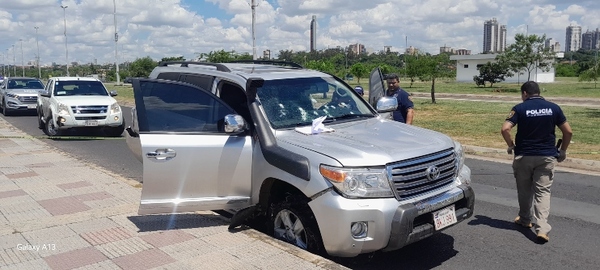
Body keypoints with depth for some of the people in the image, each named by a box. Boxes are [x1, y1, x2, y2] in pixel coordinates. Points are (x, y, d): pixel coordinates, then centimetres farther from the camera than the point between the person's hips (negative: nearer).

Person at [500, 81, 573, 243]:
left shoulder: (520, 108, -6)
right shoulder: (553, 108, 2)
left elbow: (505, 129, -18)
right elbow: (568, 131, 3)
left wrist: (511, 145, -3)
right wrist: (563, 150, 14)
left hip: (524, 156, -1)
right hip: (547, 157, 2)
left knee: (524, 190, 16)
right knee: (543, 192, 3)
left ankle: (525, 219, 33)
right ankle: (542, 228, -10)